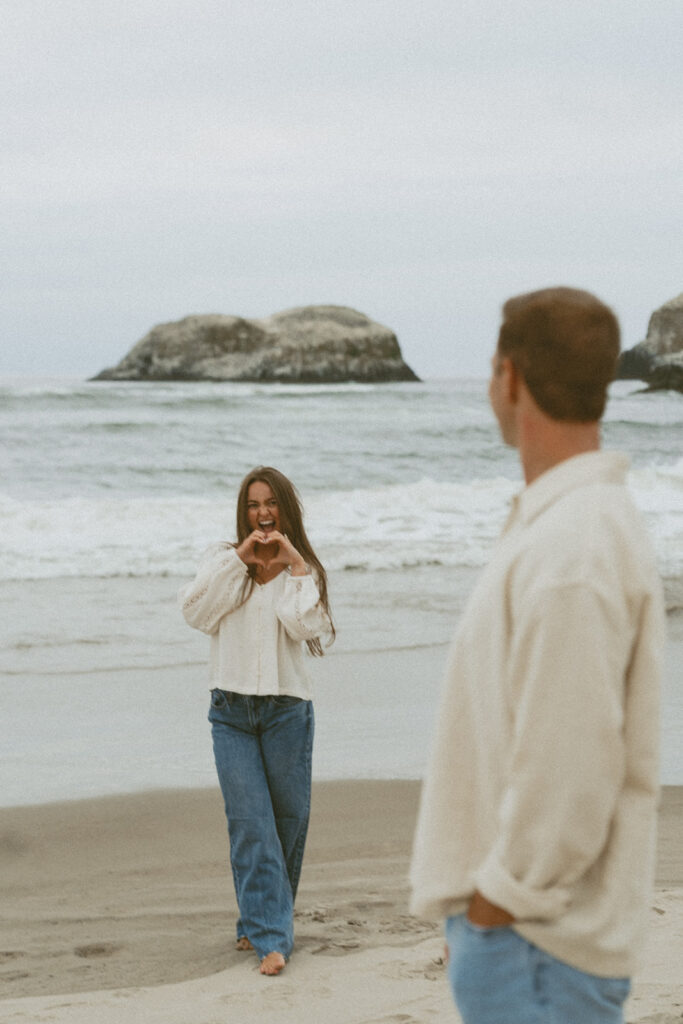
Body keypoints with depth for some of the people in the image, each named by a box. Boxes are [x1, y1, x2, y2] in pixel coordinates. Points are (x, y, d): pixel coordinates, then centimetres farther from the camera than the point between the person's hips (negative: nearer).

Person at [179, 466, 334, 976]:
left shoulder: (304, 568, 6)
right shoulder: (223, 559, 8)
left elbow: (306, 627, -12)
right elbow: (196, 612, -9)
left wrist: (295, 567, -12)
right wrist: (238, 560, -10)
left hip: (287, 709, 0)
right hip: (232, 710, 0)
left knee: (289, 818, 6)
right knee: (249, 821, -8)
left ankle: (262, 918, 25)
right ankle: (271, 937, -7)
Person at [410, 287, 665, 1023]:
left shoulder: (573, 550, -22)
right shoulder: (553, 523, 11)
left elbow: (569, 769, -25)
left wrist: (500, 904, -15)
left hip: (535, 941, -10)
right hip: (510, 916, 10)